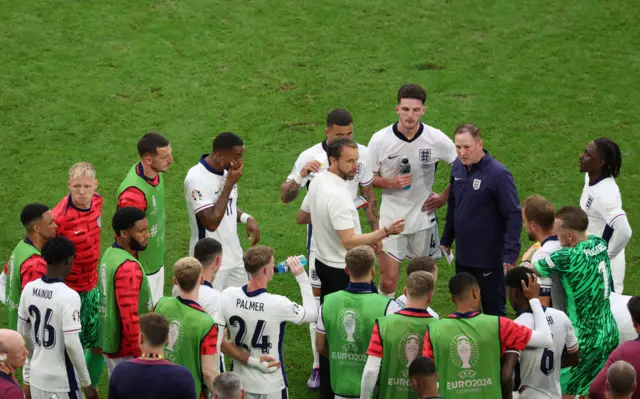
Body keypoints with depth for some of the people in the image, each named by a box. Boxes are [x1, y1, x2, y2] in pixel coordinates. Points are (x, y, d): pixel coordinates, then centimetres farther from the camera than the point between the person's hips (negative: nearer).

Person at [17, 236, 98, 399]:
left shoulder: (29, 289, 0)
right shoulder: (68, 296, -20)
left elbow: (23, 333, 10)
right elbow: (72, 343, -22)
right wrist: (87, 383, -13)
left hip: (37, 377, 6)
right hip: (62, 382, -6)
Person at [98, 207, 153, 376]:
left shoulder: (109, 255, 6)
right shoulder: (128, 268, -24)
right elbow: (130, 317, -27)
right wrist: (141, 355, -22)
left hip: (110, 344, 10)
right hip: (128, 350, -10)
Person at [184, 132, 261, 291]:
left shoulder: (227, 171, 2)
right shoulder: (197, 179, -23)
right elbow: (211, 222, -28)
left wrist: (246, 218, -4)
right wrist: (229, 184, -25)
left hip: (234, 256, 8)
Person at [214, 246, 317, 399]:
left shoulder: (227, 296, -14)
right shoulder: (277, 304, -24)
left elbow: (215, 341, -10)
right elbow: (312, 314, -7)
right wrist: (301, 276, -1)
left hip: (240, 382, 4)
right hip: (271, 387, -4)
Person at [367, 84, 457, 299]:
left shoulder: (436, 139, -10)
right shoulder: (380, 140, -11)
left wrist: (443, 197, -2)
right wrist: (391, 183, -19)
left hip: (424, 217, 1)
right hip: (391, 219, -1)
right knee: (388, 280, -4)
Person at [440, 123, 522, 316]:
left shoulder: (498, 174, -19)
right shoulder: (457, 167, 2)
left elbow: (514, 215, -18)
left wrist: (510, 252, -23)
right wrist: (446, 239, 18)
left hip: (489, 257, -7)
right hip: (463, 256, 7)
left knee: (493, 308, 5)